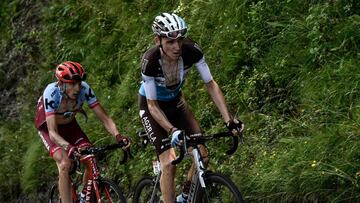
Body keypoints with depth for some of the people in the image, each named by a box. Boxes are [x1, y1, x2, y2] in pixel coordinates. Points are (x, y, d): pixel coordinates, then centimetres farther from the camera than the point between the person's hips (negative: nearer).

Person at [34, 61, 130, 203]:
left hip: (69, 124, 3)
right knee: (65, 163, -26)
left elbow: (104, 118, -26)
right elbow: (52, 132, -40)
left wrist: (118, 136, -44)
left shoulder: (85, 89, -27)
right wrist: (69, 147, -58)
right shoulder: (51, 92, -36)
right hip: (47, 126, -3)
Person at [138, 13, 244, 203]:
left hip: (175, 101, 4)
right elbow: (153, 105, -29)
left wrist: (229, 120, -28)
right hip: (152, 107, -4)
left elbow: (211, 84, -19)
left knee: (202, 156, -6)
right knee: (169, 163, -19)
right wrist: (172, 130, -43)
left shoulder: (191, 51, -26)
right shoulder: (150, 60, -34)